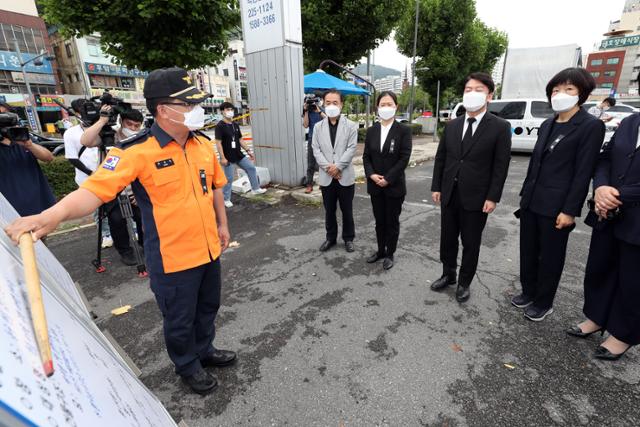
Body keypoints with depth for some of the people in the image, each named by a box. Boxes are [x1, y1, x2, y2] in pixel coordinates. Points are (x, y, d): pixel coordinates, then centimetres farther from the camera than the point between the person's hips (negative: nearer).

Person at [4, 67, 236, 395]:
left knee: (207, 307, 25)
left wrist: (222, 224, 15)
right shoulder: (136, 151, -18)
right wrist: (53, 215, -42)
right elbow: (96, 188, -25)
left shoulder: (203, 145, 1)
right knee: (179, 319, 16)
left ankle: (205, 350, 52)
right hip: (173, 258, -6)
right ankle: (187, 366, 44)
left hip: (208, 249, 6)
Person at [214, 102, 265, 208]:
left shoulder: (235, 125, 9)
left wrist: (249, 151, 10)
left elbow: (240, 140, 15)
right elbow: (218, 143, -16)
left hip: (239, 156, 7)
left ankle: (255, 189, 23)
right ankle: (226, 200, 14)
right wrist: (222, 157, -21)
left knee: (251, 168, 8)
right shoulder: (220, 126, -12)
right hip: (228, 158, -7)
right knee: (229, 179, -1)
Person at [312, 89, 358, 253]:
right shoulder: (318, 127, 7)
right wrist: (328, 167, -13)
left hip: (345, 176, -2)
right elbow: (316, 150, 0)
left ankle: (348, 238, 26)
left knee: (347, 210, 9)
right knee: (329, 211, 13)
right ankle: (331, 237, 29)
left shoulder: (351, 126, 0)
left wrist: (337, 166, -16)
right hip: (326, 177, 2)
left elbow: (351, 149, -8)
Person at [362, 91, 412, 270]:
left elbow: (404, 158, -12)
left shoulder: (404, 131, -6)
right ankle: (380, 250, 31)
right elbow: (366, 156, 5)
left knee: (392, 221, 8)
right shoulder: (371, 131, 6)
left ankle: (390, 254, 24)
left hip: (394, 186, -4)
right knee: (379, 220, 15)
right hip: (375, 185, 4)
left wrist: (388, 179, -16)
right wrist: (371, 175, -11)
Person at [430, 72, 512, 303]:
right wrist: (436, 187, 5)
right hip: (449, 195, 4)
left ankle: (464, 283, 28)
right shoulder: (451, 125, 7)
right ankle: (448, 274, 35)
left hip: (476, 198, -4)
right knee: (447, 239, 15)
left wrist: (493, 197, -12)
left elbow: (501, 166, -8)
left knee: (470, 243, 10)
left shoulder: (500, 127, -5)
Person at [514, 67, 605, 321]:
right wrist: (525, 194, 14)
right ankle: (528, 292, 33)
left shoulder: (591, 126, -8)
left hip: (556, 206, -6)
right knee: (528, 251, 15)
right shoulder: (547, 125, 11)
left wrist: (570, 210, -16)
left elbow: (583, 172, -13)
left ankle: (544, 303, 25)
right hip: (531, 202, 6)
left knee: (550, 257, 8)